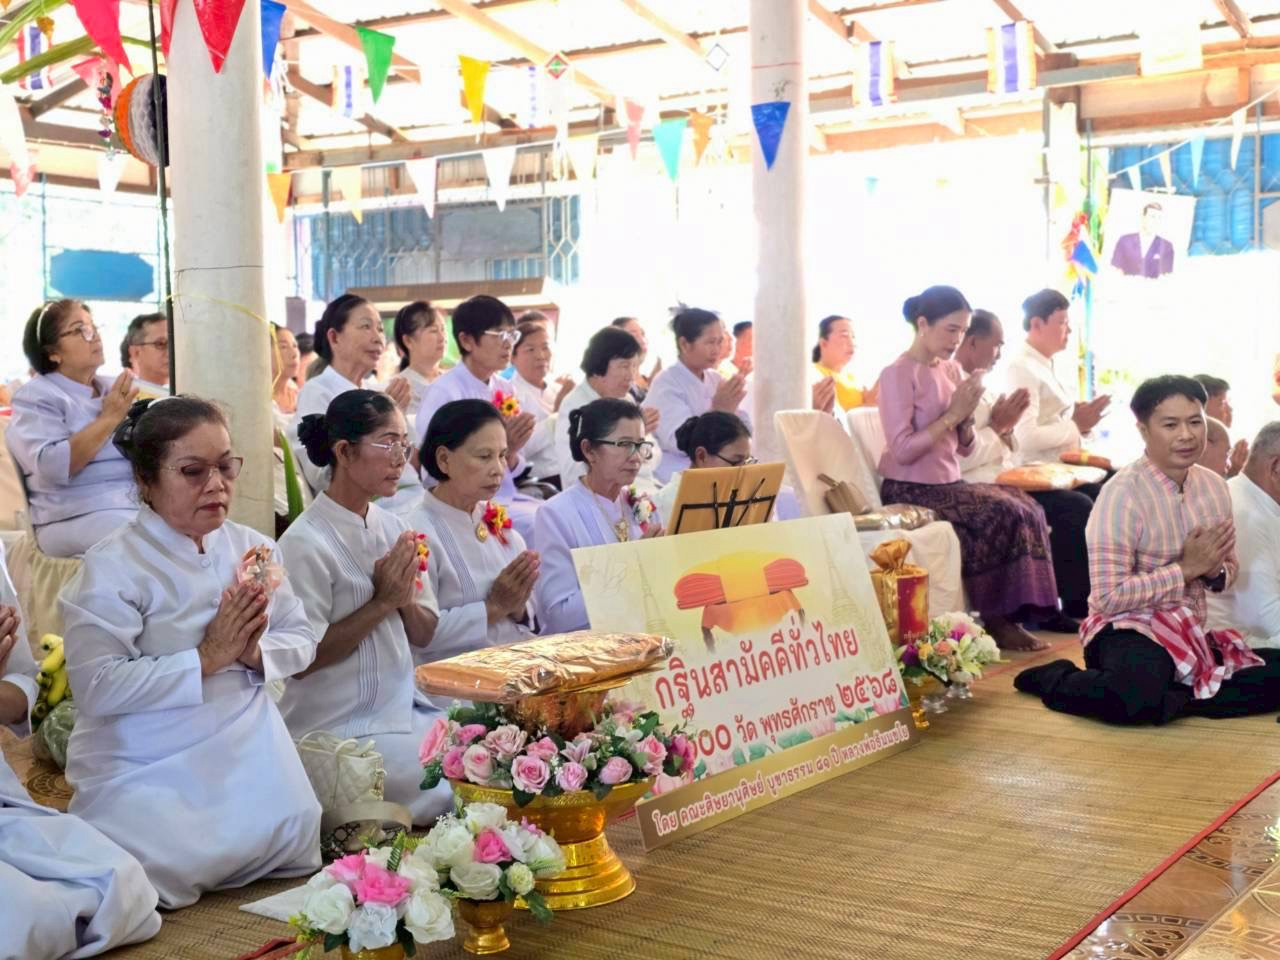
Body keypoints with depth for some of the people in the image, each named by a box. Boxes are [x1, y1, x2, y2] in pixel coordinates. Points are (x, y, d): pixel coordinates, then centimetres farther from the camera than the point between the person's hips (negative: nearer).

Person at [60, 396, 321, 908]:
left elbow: (301, 640, 7)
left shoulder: (252, 548, 5)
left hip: (245, 753, 5)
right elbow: (95, 687, -23)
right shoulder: (113, 567, -15)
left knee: (291, 842, -10)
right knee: (157, 871, -24)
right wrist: (206, 659, -23)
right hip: (145, 768, -5)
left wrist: (256, 652, -16)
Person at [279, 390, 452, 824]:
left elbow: (425, 634, 12)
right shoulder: (306, 543, -14)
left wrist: (405, 600, -10)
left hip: (403, 710, 7)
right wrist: (381, 603, -17)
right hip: (339, 730, -7)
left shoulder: (393, 527, 8)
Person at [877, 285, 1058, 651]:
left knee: (1026, 508, -14)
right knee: (1003, 513, -23)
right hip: (911, 491, -7)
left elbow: (963, 449, 13)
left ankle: (1010, 615, -10)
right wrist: (952, 414, -17)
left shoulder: (952, 371, 13)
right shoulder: (898, 374, -10)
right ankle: (994, 620, -8)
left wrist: (967, 416, -7)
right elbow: (902, 451, -19)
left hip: (948, 484, 8)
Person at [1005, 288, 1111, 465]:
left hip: (1059, 467, 9)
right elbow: (1025, 437, -23)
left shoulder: (1045, 364, 13)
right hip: (1036, 470, -9)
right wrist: (1076, 426, -15)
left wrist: (1080, 421, 2)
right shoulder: (1022, 367, -14)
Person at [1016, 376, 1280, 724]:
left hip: (1189, 633, 7)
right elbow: (1108, 597, -21)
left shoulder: (1215, 487, 6)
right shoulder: (1123, 493, -15)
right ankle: (1054, 678, -6)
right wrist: (1187, 568, -18)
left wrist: (1215, 571, -6)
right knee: (1137, 697, -37)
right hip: (1127, 628, -6)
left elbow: (1229, 570, 19)